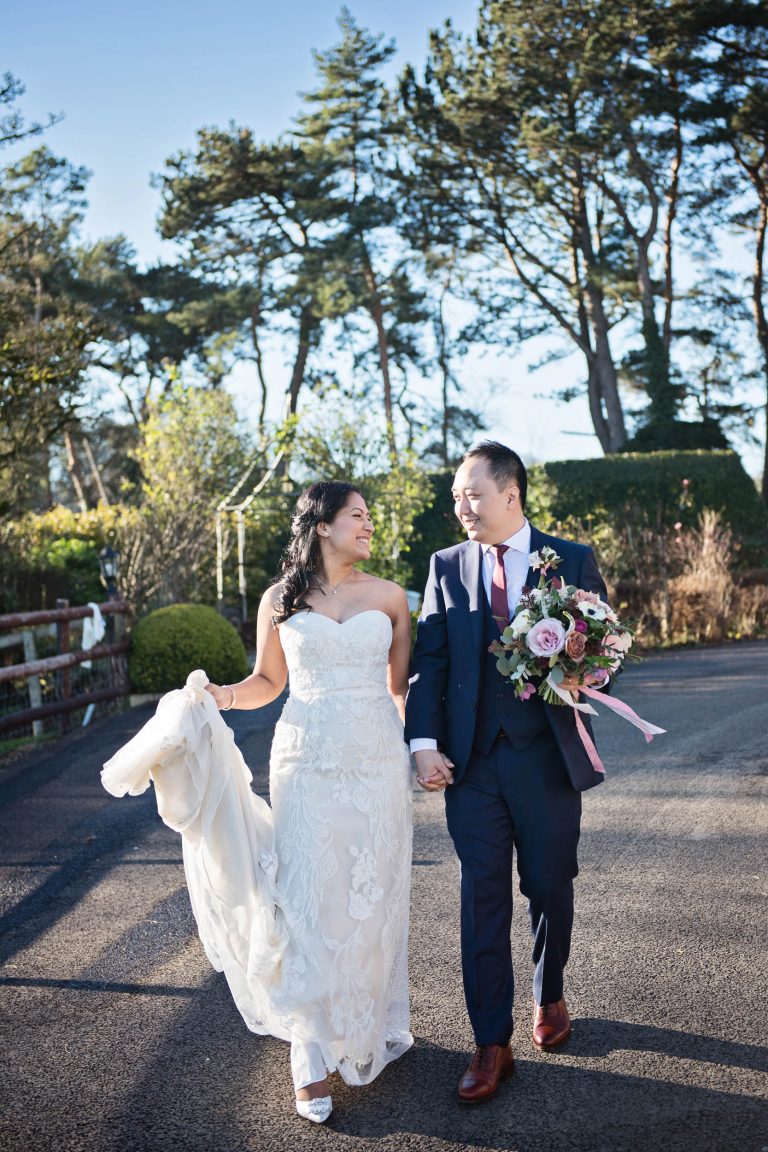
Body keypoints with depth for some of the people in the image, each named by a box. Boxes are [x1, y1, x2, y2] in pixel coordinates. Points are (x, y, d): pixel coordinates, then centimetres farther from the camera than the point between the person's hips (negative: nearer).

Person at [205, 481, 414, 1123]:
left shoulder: (388, 597, 6)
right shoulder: (280, 601, 3)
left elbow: (401, 685, 11)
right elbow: (269, 681, 9)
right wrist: (225, 695, -9)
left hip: (378, 761, 1)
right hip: (308, 763, -1)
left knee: (376, 899, 6)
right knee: (312, 904, -2)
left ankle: (379, 1027, 25)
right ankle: (317, 1058, 8)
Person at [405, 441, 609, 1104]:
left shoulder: (573, 561, 1)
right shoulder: (447, 566, 5)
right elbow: (429, 660, 2)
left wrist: (579, 681, -18)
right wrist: (424, 743, -8)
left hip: (548, 756, -1)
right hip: (472, 759, 1)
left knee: (551, 888, 13)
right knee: (483, 897, 2)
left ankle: (549, 996, 40)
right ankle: (492, 1044, 12)